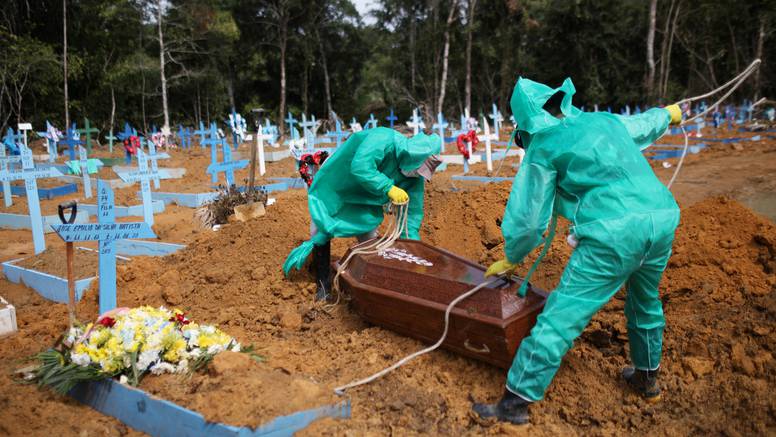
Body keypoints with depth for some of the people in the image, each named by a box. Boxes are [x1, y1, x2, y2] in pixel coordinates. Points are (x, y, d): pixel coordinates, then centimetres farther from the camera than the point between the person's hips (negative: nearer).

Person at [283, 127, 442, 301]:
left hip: (362, 200, 5)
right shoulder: (382, 139, -36)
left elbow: (412, 211, -11)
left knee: (370, 241, 6)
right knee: (321, 233, -5)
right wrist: (388, 188, -50)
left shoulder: (413, 176, -16)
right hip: (332, 190, -5)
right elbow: (360, 167, -49)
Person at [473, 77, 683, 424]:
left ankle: (515, 402, 2)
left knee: (560, 318, -3)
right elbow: (646, 124, 42)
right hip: (663, 217, 7)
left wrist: (510, 259, 21)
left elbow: (526, 220, 4)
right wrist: (668, 113, 66)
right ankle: (647, 377, 49)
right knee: (645, 301, 30)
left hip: (614, 233, -7)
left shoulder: (542, 147, 3)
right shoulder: (607, 120, 19)